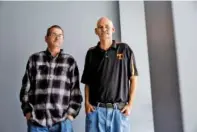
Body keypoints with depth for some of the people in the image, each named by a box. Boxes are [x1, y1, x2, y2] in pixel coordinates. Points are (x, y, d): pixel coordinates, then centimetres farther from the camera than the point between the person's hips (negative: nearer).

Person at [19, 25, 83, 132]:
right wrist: (27, 111, 2)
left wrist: (71, 113, -1)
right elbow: (26, 87, 7)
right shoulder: (34, 59, 5)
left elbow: (76, 90, 5)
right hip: (36, 120, 1)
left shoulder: (70, 61, 4)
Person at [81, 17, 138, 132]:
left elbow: (133, 78, 4)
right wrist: (87, 103, -1)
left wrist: (130, 104, -2)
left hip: (120, 109, -1)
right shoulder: (91, 53, 8)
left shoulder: (125, 49, 4)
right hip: (96, 109, 1)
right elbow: (87, 82, 12)